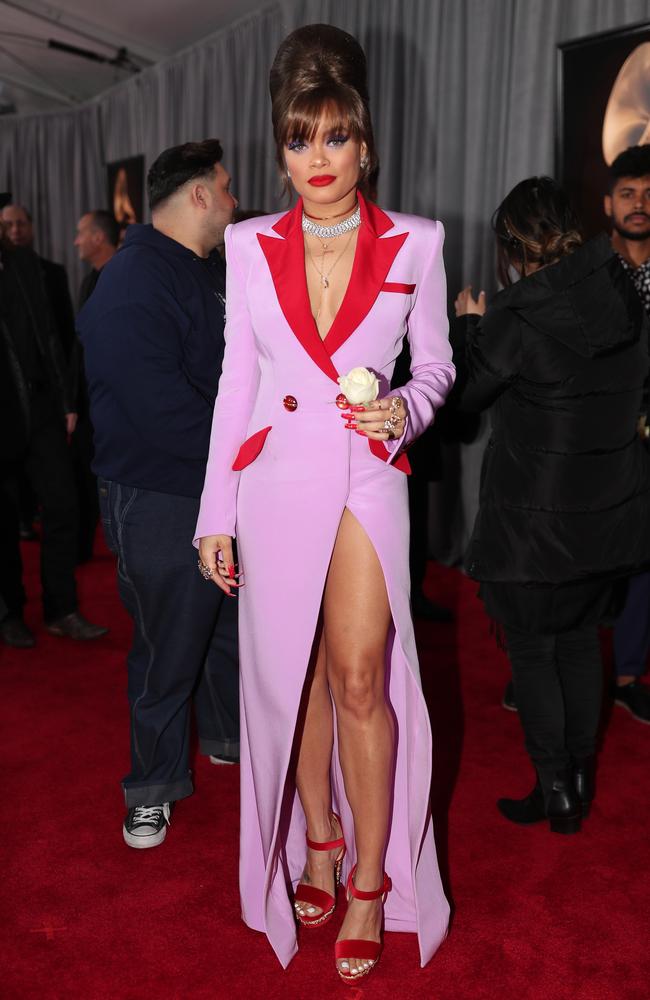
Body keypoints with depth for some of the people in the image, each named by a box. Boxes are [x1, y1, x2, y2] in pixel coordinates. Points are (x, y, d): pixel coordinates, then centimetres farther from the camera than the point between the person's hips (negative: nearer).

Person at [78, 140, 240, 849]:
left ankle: (228, 733, 46)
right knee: (169, 645, 5)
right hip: (160, 500, -9)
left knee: (234, 622, 22)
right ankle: (154, 786, 26)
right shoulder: (132, 284, -19)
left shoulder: (214, 271, 11)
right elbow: (160, 405, -28)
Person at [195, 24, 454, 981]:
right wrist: (216, 513, 4)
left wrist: (405, 409, -13)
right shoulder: (250, 246, 6)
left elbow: (436, 363, 11)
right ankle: (318, 841, 32)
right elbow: (236, 381, 7)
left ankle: (371, 880, 16)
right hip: (275, 480, 2)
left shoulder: (414, 244, 3)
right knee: (289, 676, 10)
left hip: (366, 479, -2)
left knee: (358, 678, -5)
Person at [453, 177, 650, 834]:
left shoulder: (517, 316, -19)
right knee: (581, 638, 19)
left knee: (531, 647, 10)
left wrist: (469, 325, 9)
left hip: (535, 520, -6)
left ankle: (555, 792, 19)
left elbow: (467, 393, -7)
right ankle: (580, 780, 31)